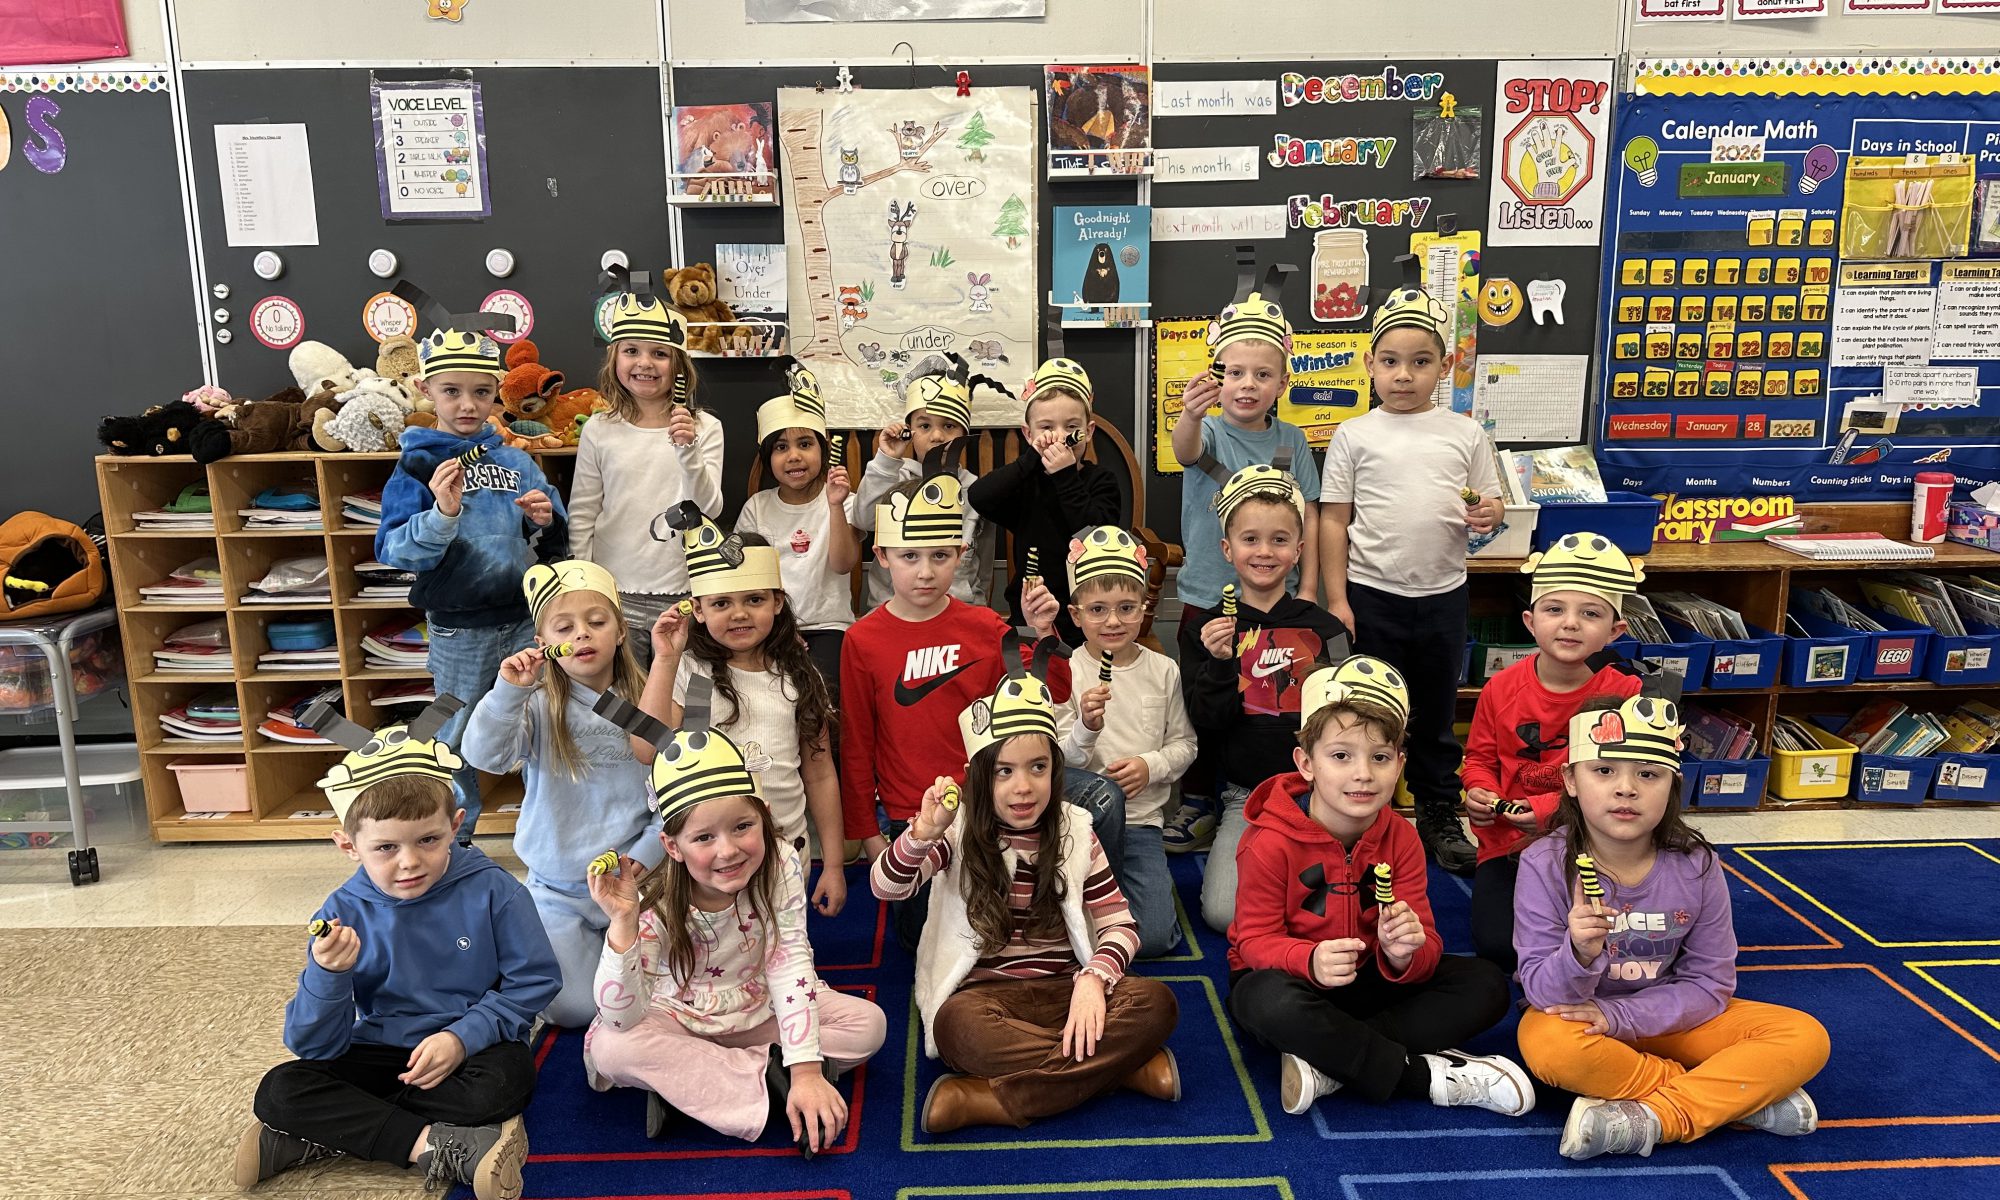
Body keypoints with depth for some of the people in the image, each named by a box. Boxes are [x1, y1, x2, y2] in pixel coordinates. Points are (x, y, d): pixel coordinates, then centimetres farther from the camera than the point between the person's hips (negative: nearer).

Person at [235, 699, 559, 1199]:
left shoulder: (491, 889, -13)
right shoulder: (343, 914, -8)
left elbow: (535, 979, -8)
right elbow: (314, 1047, -8)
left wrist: (463, 1036, -21)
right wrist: (328, 975, -28)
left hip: (468, 1047, -2)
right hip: (379, 1053, 2)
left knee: (506, 1080, -34)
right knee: (279, 1091, -19)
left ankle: (317, 1137, -20)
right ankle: (434, 1144, -26)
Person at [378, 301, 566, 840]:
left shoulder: (516, 462, 3)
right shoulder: (418, 465, -5)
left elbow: (554, 544, 8)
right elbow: (393, 549, -13)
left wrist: (546, 522, -14)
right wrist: (441, 515, -29)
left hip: (525, 620, 2)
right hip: (458, 630, -2)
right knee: (458, 744, 11)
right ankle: (452, 844, 30)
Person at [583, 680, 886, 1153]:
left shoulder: (781, 866, -22)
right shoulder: (654, 902, -25)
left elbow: (790, 963, -24)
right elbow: (624, 1019, -30)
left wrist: (807, 1072, -32)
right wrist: (623, 924, -44)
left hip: (761, 1009, 3)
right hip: (680, 1019, -2)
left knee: (868, 1024, -16)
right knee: (611, 1047, -31)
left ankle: (688, 1082, -19)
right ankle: (767, 1082, -24)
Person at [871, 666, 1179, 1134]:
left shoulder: (1074, 830, 4)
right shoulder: (959, 828, -3)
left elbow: (1120, 925, 3)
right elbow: (886, 887, -18)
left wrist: (1093, 977, -19)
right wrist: (923, 832, -38)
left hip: (1064, 993, 3)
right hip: (983, 994, -2)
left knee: (1155, 1003, -26)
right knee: (959, 1026, -38)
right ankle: (1127, 1068, -25)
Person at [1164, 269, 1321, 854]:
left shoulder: (1290, 441, 1)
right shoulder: (1209, 431, -8)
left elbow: (1307, 518, 4)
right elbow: (1186, 451, -33)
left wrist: (1307, 588, -1)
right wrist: (1191, 414, -55)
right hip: (1208, 596, -2)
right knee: (1203, 706, 9)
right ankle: (1200, 802, 24)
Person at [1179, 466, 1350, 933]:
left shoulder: (1322, 626, 6)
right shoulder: (1206, 628, 3)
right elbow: (1206, 724, -5)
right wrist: (1219, 663, -20)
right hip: (1245, 795, 0)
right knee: (1224, 913, -17)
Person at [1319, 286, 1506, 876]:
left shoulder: (1465, 434, 3)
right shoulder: (1355, 435, -2)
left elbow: (1489, 505, 10)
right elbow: (1333, 520, -2)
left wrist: (1489, 514, -15)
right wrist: (1336, 600, -7)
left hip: (1442, 595, 2)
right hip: (1371, 595, -2)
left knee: (1436, 715, 15)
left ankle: (1440, 817, 31)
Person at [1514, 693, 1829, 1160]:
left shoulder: (1696, 867, -12)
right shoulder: (1546, 864, -19)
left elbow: (1710, 984, -7)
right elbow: (1543, 991, -19)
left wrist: (1619, 1015, -22)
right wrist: (1579, 955, -42)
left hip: (1668, 1017, 3)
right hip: (1578, 1016, -2)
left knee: (1806, 1039, -14)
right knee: (1547, 1046, -37)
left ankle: (1655, 1119, -22)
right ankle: (1742, 1095, -18)